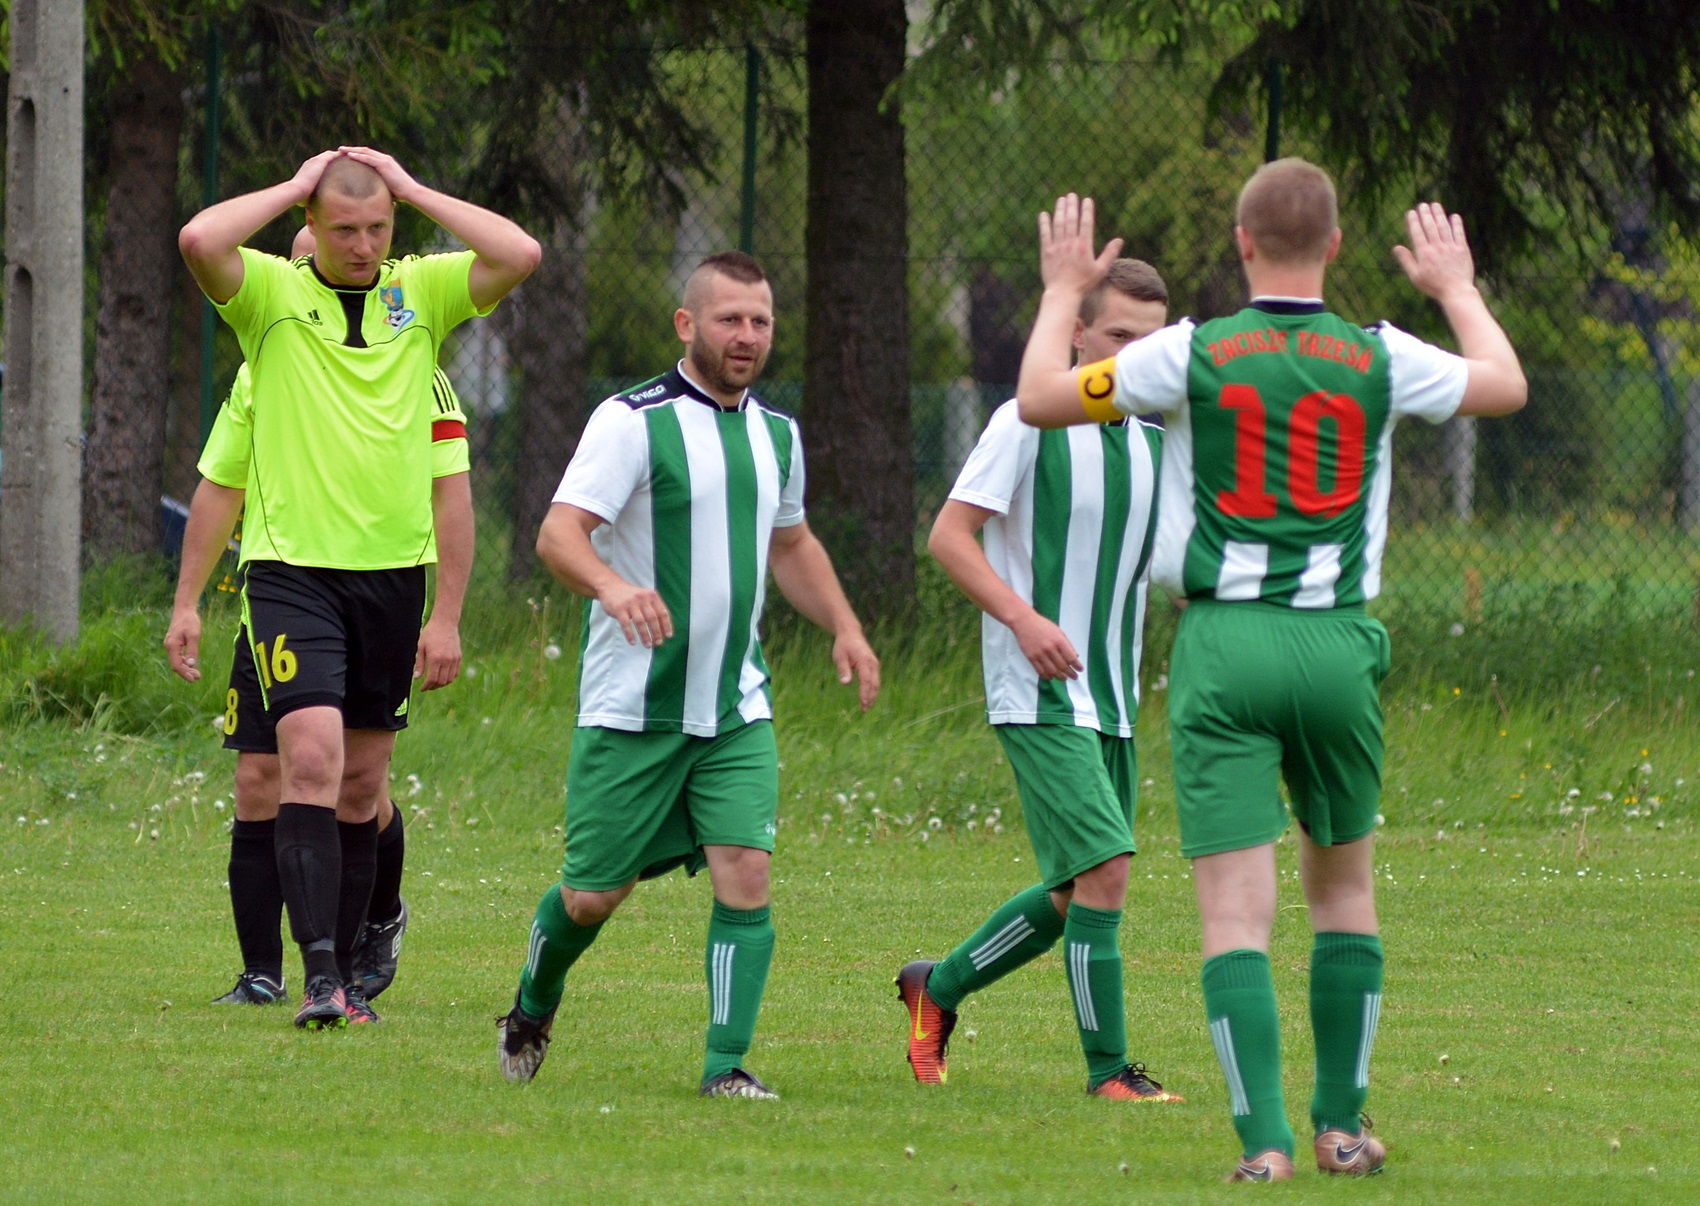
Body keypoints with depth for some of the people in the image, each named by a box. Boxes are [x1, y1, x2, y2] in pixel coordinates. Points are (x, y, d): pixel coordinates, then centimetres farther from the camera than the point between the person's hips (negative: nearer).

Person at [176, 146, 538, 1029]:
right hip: (292, 566, -4)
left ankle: (347, 973, 19)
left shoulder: (421, 293, 7)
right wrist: (295, 187, -8)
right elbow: (200, 240, -20)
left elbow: (521, 254, -7)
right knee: (311, 759, -17)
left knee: (362, 784, 9)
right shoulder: (271, 293, -1)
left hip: (393, 572, 4)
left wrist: (413, 190, -3)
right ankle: (319, 978, -22)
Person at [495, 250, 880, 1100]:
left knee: (746, 875, -12)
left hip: (737, 711, 5)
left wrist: (844, 628, 17)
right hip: (631, 709, -5)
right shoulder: (633, 422, -10)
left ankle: (727, 1062, -6)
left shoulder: (777, 435, 11)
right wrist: (611, 585, -40)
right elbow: (558, 534, -20)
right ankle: (532, 1011, 33)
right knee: (593, 896, 4)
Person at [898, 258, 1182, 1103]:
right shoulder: (1029, 423, -9)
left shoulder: (1156, 440, 10)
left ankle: (937, 986, 33)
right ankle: (1109, 1071, -9)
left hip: (1112, 702, 8)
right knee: (1105, 868, -17)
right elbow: (949, 535, -11)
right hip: (1039, 695, -8)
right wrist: (1023, 618, -23)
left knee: (1076, 893, 12)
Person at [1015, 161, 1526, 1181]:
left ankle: (1265, 1137, -15)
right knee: (1345, 883, 20)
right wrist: (1457, 288, 36)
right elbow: (1505, 386, 20)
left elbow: (1040, 398, 7)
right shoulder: (1379, 359, 1)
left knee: (1236, 908, -4)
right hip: (1339, 645, 2)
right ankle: (1342, 1125, 21)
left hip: (1223, 647, -2)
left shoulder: (1194, 354, -4)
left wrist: (1063, 292, 23)